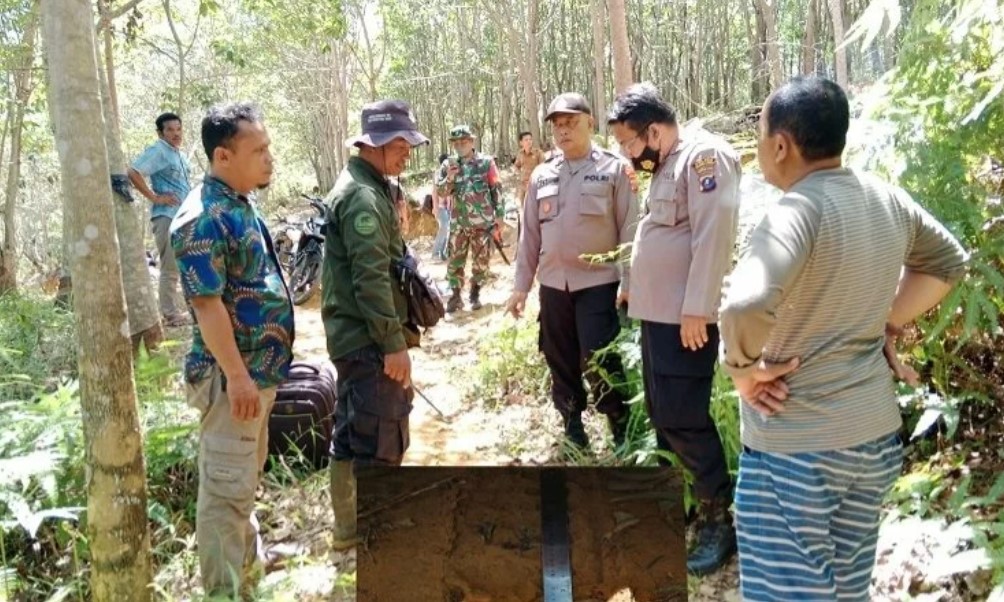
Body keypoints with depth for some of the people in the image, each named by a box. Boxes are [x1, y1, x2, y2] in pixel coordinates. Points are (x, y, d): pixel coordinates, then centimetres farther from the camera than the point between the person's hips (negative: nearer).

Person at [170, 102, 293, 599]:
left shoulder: (241, 205, 9)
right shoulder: (204, 219, -21)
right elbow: (207, 304, -23)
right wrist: (237, 376, -22)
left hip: (261, 367, 10)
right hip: (233, 375, -10)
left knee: (246, 476, 23)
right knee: (225, 486, 2)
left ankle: (249, 560, 41)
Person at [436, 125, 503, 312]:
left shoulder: (486, 163, -3)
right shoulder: (449, 165, 4)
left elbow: (497, 191, -1)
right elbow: (441, 191, 2)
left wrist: (499, 217, -4)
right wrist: (449, 178, -18)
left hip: (483, 222, -2)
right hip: (458, 223, 2)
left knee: (481, 261, 6)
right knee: (455, 260, 3)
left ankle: (475, 294, 20)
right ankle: (455, 296, 14)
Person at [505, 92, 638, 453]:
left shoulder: (613, 169, -2)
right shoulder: (542, 176, 10)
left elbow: (629, 230, -4)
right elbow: (530, 234, 12)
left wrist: (628, 282, -11)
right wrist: (521, 285, 9)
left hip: (599, 283, -4)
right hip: (553, 285, 5)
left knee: (600, 363, -7)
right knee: (561, 362, 12)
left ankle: (623, 432, 11)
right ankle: (572, 429, 28)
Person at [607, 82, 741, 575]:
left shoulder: (704, 155, -13)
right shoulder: (665, 166, 17)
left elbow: (713, 236, -21)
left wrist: (696, 310, -23)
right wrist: (633, 290, 18)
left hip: (686, 317, -10)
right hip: (657, 312, 10)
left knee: (684, 419, -6)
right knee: (662, 416, 16)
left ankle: (718, 520, 8)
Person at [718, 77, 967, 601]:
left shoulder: (798, 211, -21)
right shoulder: (887, 199, 3)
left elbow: (744, 308, -37)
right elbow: (947, 261, 21)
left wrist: (742, 368, -19)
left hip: (795, 445, -8)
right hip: (876, 433, 8)